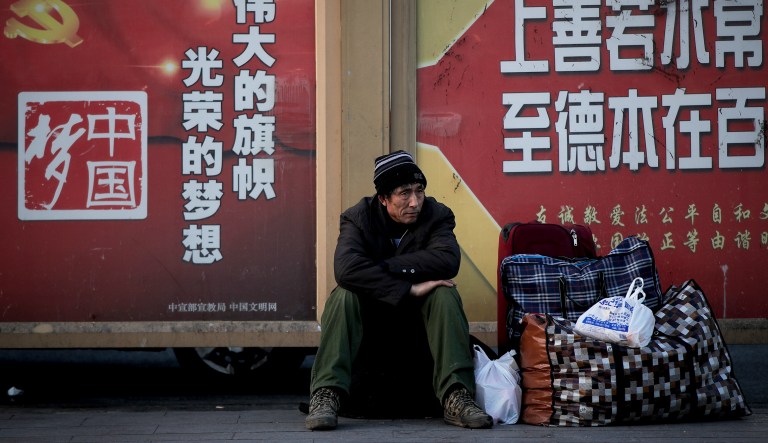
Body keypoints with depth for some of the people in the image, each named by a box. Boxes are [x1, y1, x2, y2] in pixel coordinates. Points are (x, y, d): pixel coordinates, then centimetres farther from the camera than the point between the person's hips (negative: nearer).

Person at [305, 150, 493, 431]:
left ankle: (456, 397, -36)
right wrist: (409, 289, -38)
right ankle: (326, 395, -38)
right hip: (369, 307, -1)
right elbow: (346, 268, -34)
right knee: (344, 295, -31)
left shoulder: (437, 215, -9)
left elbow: (448, 260, -30)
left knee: (445, 294, -28)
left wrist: (385, 266, -32)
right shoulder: (359, 218, -13)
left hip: (417, 312, 1)